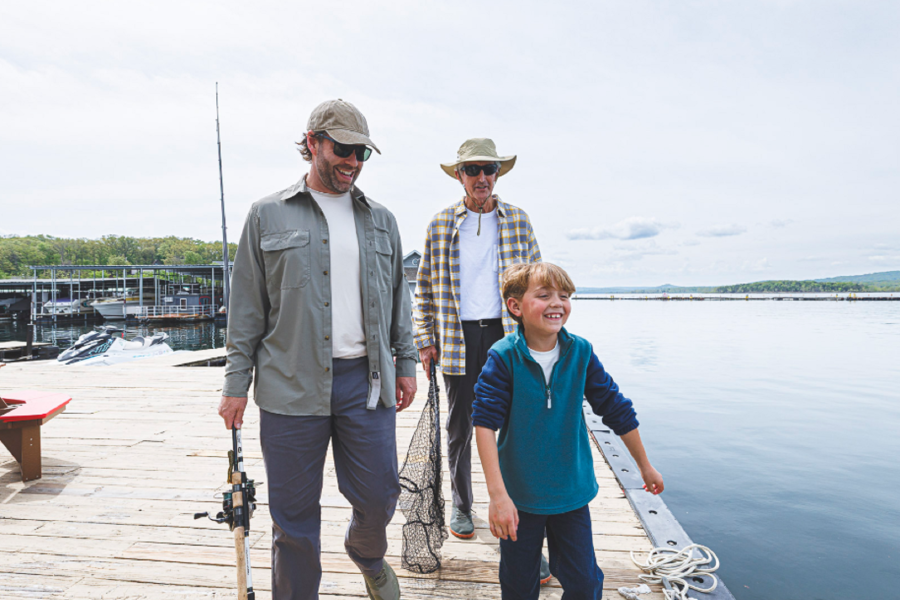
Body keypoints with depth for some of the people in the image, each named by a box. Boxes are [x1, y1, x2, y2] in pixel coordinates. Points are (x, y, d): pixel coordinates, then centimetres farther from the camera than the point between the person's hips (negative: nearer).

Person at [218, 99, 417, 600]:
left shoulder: (381, 220, 12)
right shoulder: (269, 216, 5)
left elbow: (399, 299, 16)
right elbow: (247, 308, 4)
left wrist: (406, 362, 10)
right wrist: (237, 381, 1)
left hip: (366, 381, 3)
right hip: (291, 386, -2)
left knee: (379, 496, 10)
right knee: (295, 513, 7)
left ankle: (368, 554, 44)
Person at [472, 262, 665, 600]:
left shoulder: (580, 353, -8)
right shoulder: (504, 357, -17)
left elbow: (617, 410, 2)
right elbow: (485, 423, -20)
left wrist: (645, 466, 13)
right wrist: (498, 494, -26)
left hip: (571, 492, 2)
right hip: (519, 494, -2)